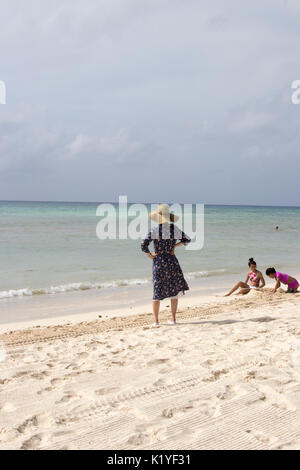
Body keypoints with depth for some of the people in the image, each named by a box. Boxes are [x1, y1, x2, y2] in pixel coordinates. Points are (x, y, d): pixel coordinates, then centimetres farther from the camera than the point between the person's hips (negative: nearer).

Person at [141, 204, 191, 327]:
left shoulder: (154, 230, -10)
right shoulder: (175, 229, -1)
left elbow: (143, 245, -17)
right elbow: (187, 239, 11)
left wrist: (150, 255, -3)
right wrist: (175, 246, 10)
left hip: (158, 262, -2)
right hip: (172, 261, 2)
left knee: (157, 290, 5)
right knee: (174, 291, 12)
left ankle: (156, 320, 4)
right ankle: (173, 318, 12)